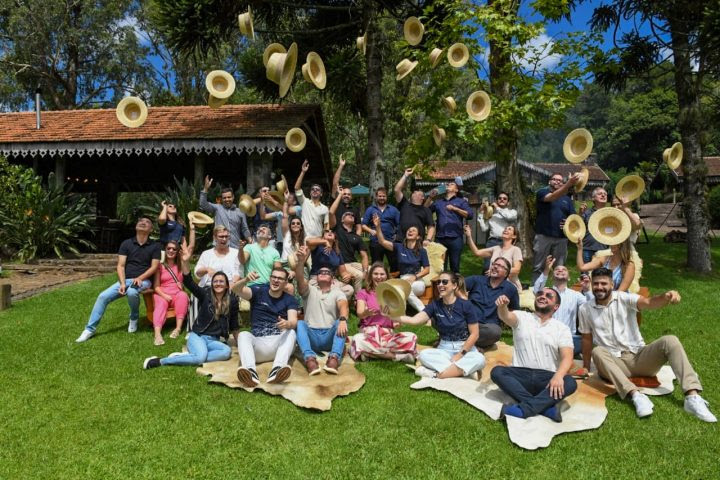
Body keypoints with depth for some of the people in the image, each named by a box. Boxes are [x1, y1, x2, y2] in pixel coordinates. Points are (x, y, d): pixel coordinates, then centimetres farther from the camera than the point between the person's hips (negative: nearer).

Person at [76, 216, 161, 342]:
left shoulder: (155, 246, 1)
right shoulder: (126, 244, 5)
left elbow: (154, 267, -5)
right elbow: (120, 266, 0)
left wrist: (140, 278, -20)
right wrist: (122, 283, -15)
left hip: (144, 280, -3)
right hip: (126, 279, 3)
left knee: (132, 292, -36)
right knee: (103, 296, -16)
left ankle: (134, 318, -5)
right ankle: (90, 329, -4)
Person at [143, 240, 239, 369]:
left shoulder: (232, 300, 2)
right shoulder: (206, 294, -2)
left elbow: (234, 325, 11)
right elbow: (188, 282, -17)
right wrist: (186, 262, -32)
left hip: (215, 340, 3)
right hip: (197, 335, -3)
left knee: (227, 352, -32)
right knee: (201, 357, -35)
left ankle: (185, 357, -23)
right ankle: (161, 361, -17)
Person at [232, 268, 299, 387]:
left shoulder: (290, 300, 6)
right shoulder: (258, 291, 6)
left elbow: (293, 321, -11)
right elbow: (236, 290, -11)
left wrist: (287, 324, -37)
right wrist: (246, 280, -34)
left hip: (278, 343, 0)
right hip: (257, 343, 0)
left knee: (291, 332, -27)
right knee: (243, 335, -27)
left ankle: (277, 370, -53)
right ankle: (251, 371, -54)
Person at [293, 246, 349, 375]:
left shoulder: (338, 293, 14)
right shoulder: (310, 290, 16)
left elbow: (344, 307, -9)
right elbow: (299, 278, -7)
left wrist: (343, 320, -34)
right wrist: (301, 261, -29)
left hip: (330, 336, 0)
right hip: (311, 335, 0)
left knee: (341, 322, -28)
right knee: (300, 323, -29)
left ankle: (334, 358, -49)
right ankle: (310, 358, -50)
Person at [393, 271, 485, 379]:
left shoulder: (466, 305, -8)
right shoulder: (435, 305, -1)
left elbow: (474, 334, -7)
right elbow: (414, 320, -14)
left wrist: (460, 355, -14)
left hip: (465, 348, -1)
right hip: (444, 349, 1)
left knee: (479, 359, -34)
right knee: (423, 355, -26)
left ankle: (436, 375, -31)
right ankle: (461, 370, -24)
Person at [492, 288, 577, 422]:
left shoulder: (562, 328, 10)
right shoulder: (521, 317, 10)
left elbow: (567, 357, -4)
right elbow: (506, 317, -14)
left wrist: (558, 376, -26)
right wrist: (502, 306, -40)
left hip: (547, 378, 0)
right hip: (521, 375, 0)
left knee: (570, 383, -29)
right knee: (496, 372, -28)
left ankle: (524, 408, -37)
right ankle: (545, 405, -32)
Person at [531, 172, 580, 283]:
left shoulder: (567, 199, 15)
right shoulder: (542, 192, 1)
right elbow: (553, 197, -21)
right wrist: (569, 184, -34)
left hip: (561, 238, 4)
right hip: (543, 236, -4)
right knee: (538, 267, 0)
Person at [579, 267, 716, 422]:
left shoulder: (624, 298, -2)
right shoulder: (585, 309, 1)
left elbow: (648, 303, -24)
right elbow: (587, 339, 9)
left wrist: (665, 296, -46)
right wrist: (586, 369, 11)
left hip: (640, 356, 1)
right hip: (615, 362, 0)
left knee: (670, 340, -24)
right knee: (597, 352, -33)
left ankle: (693, 397, -35)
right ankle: (636, 396, -46)